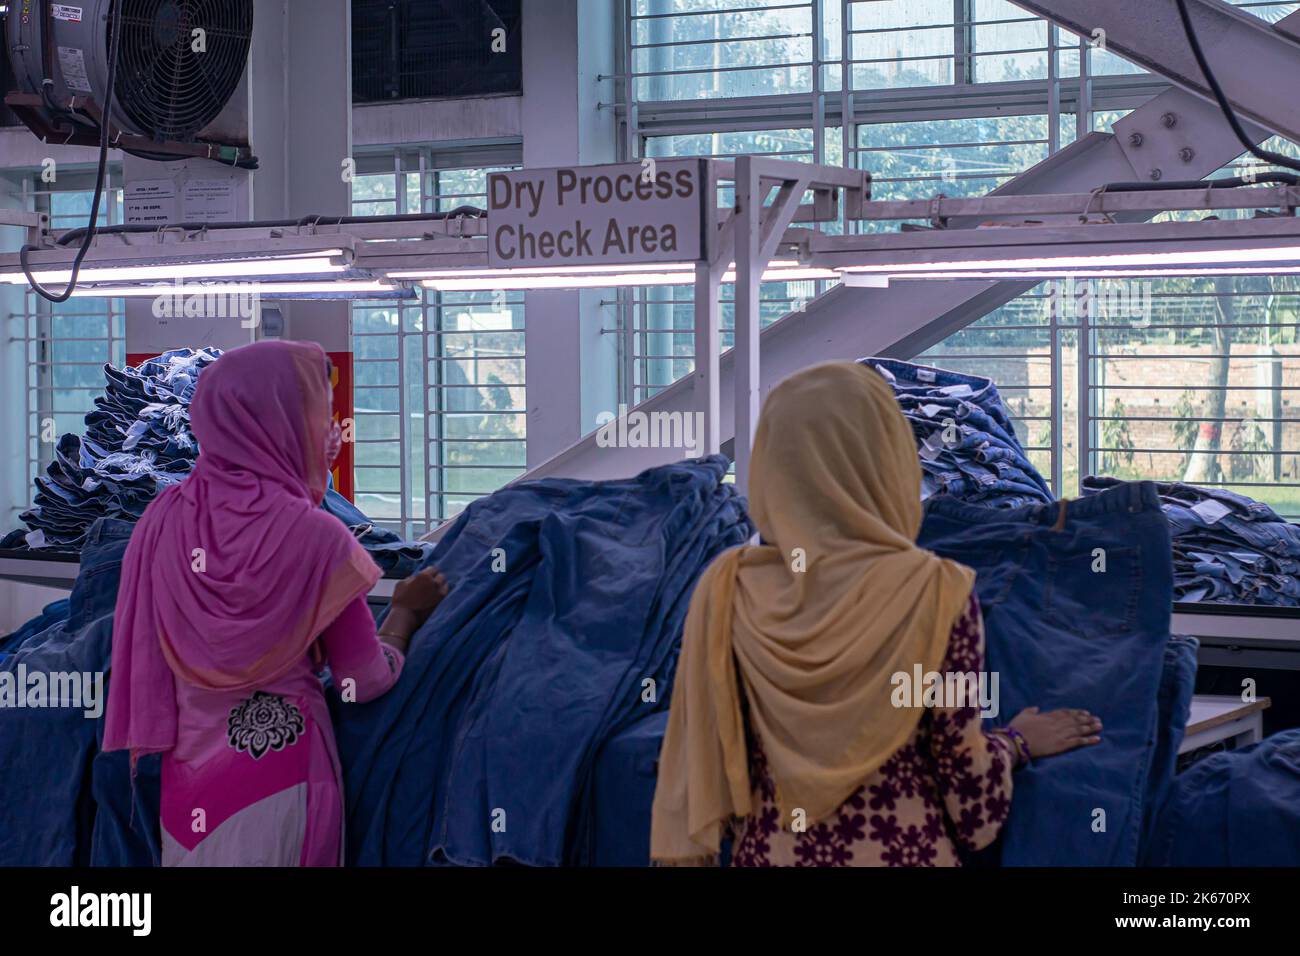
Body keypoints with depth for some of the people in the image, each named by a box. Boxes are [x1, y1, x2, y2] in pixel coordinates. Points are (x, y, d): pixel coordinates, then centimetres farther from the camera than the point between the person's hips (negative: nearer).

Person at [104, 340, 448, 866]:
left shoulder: (165, 518, -6)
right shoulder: (316, 536, -17)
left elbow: (141, 655, 3)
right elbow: (364, 681, -9)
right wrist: (407, 610, 7)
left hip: (189, 769, 4)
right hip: (282, 765, -4)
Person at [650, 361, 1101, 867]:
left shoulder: (727, 588, -9)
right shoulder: (932, 591, -17)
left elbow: (708, 756, -3)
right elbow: (960, 764, -10)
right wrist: (1019, 742, 8)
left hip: (769, 850, 2)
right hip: (900, 852, -2)